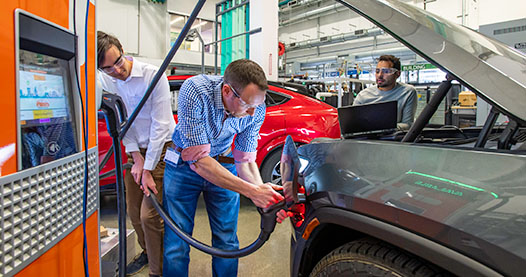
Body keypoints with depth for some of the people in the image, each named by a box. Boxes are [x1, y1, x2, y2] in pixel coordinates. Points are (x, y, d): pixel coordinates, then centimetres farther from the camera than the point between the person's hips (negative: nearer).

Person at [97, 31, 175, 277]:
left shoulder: (153, 75, -20)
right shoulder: (105, 80, -3)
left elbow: (160, 125, -20)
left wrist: (148, 169, -19)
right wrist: (136, 158, -7)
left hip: (162, 147, -6)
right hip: (136, 149, 6)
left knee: (149, 215, -10)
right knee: (133, 212, 15)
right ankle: (147, 252, 41)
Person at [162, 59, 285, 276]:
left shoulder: (256, 108, -20)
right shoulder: (195, 90, -33)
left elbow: (246, 160, -13)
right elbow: (198, 160, -32)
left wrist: (262, 190, -34)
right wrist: (251, 191, -38)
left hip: (224, 165, 3)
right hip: (184, 164, -2)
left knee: (227, 244, 6)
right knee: (176, 245, -1)